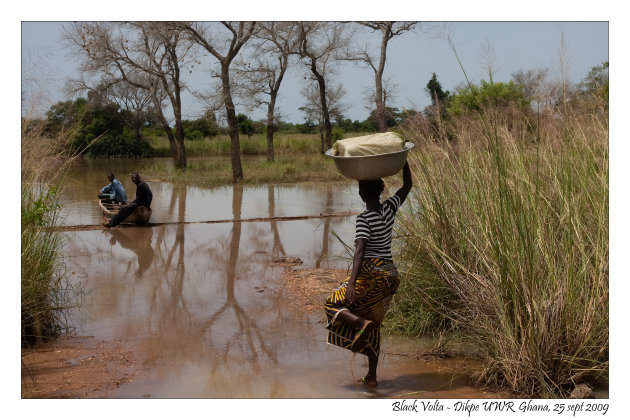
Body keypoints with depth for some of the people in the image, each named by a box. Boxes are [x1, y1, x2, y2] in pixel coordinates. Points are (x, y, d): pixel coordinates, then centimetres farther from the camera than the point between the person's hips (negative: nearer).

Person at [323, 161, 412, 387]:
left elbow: (360, 251, -24)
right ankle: (371, 376, 15)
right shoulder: (389, 208, 3)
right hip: (391, 274, 7)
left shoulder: (364, 219, -13)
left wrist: (352, 282, -30)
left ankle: (362, 323, -21)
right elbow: (407, 185, 19)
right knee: (374, 324, 17)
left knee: (333, 305, 8)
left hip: (371, 273, -7)